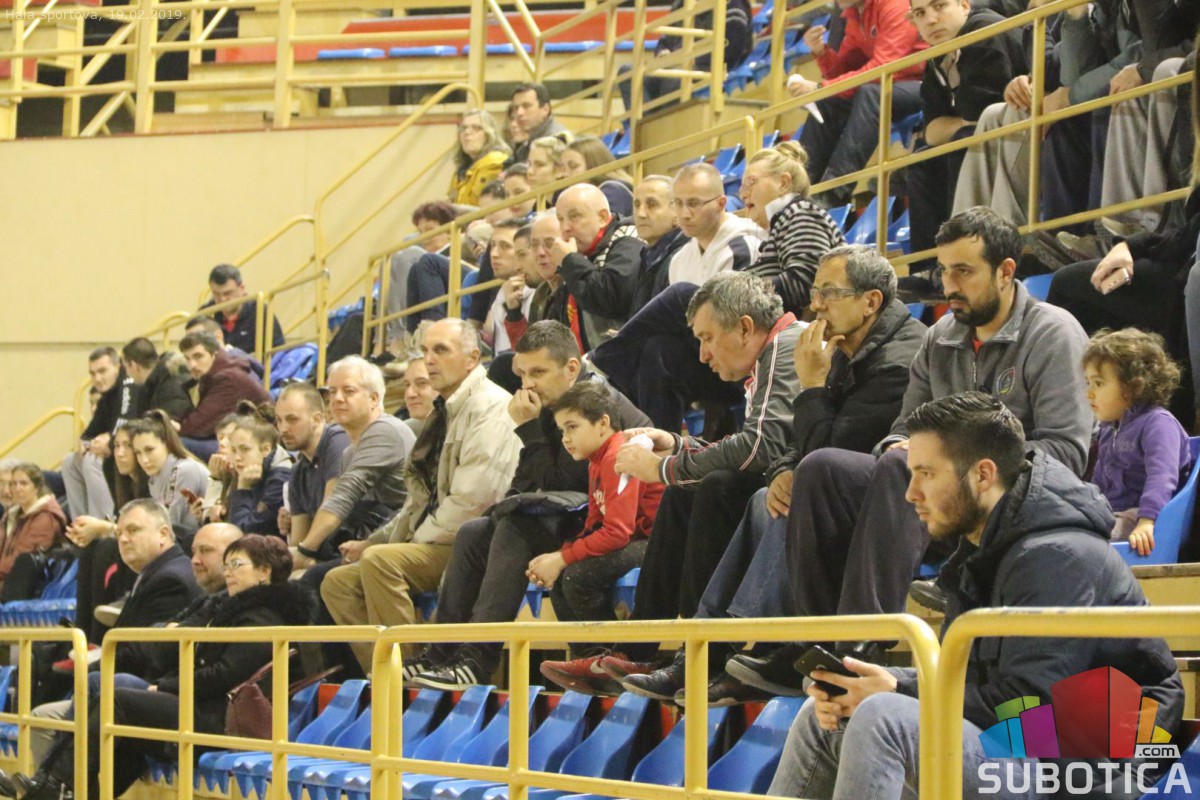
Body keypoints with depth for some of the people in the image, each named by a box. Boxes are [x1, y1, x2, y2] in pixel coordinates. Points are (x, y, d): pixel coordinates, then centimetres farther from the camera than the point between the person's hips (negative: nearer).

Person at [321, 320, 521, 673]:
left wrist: (419, 541, -13)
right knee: (337, 582, 0)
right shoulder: (445, 412, 21)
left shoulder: (490, 407, -10)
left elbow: (472, 500, -20)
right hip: (432, 545, 10)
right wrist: (372, 542, 12)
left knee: (381, 560, -29)